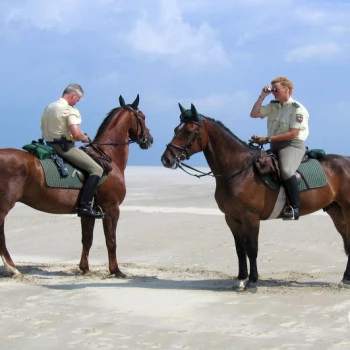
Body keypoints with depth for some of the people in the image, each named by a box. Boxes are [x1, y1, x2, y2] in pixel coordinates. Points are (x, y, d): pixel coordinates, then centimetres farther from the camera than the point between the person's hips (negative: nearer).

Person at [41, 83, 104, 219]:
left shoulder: (48, 108, 15)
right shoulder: (70, 110, -12)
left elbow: (44, 130, 20)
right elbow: (76, 133, -24)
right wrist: (85, 138, -1)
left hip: (50, 145, 10)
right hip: (65, 146, -10)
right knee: (96, 170, -10)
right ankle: (84, 206, -21)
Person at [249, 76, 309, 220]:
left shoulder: (297, 109, -7)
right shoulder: (273, 106, 15)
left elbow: (293, 133, -15)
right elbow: (254, 114, 11)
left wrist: (268, 139, -17)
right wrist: (262, 96, 2)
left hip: (293, 145, -8)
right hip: (275, 147, 8)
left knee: (286, 170, -34)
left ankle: (295, 208, -30)